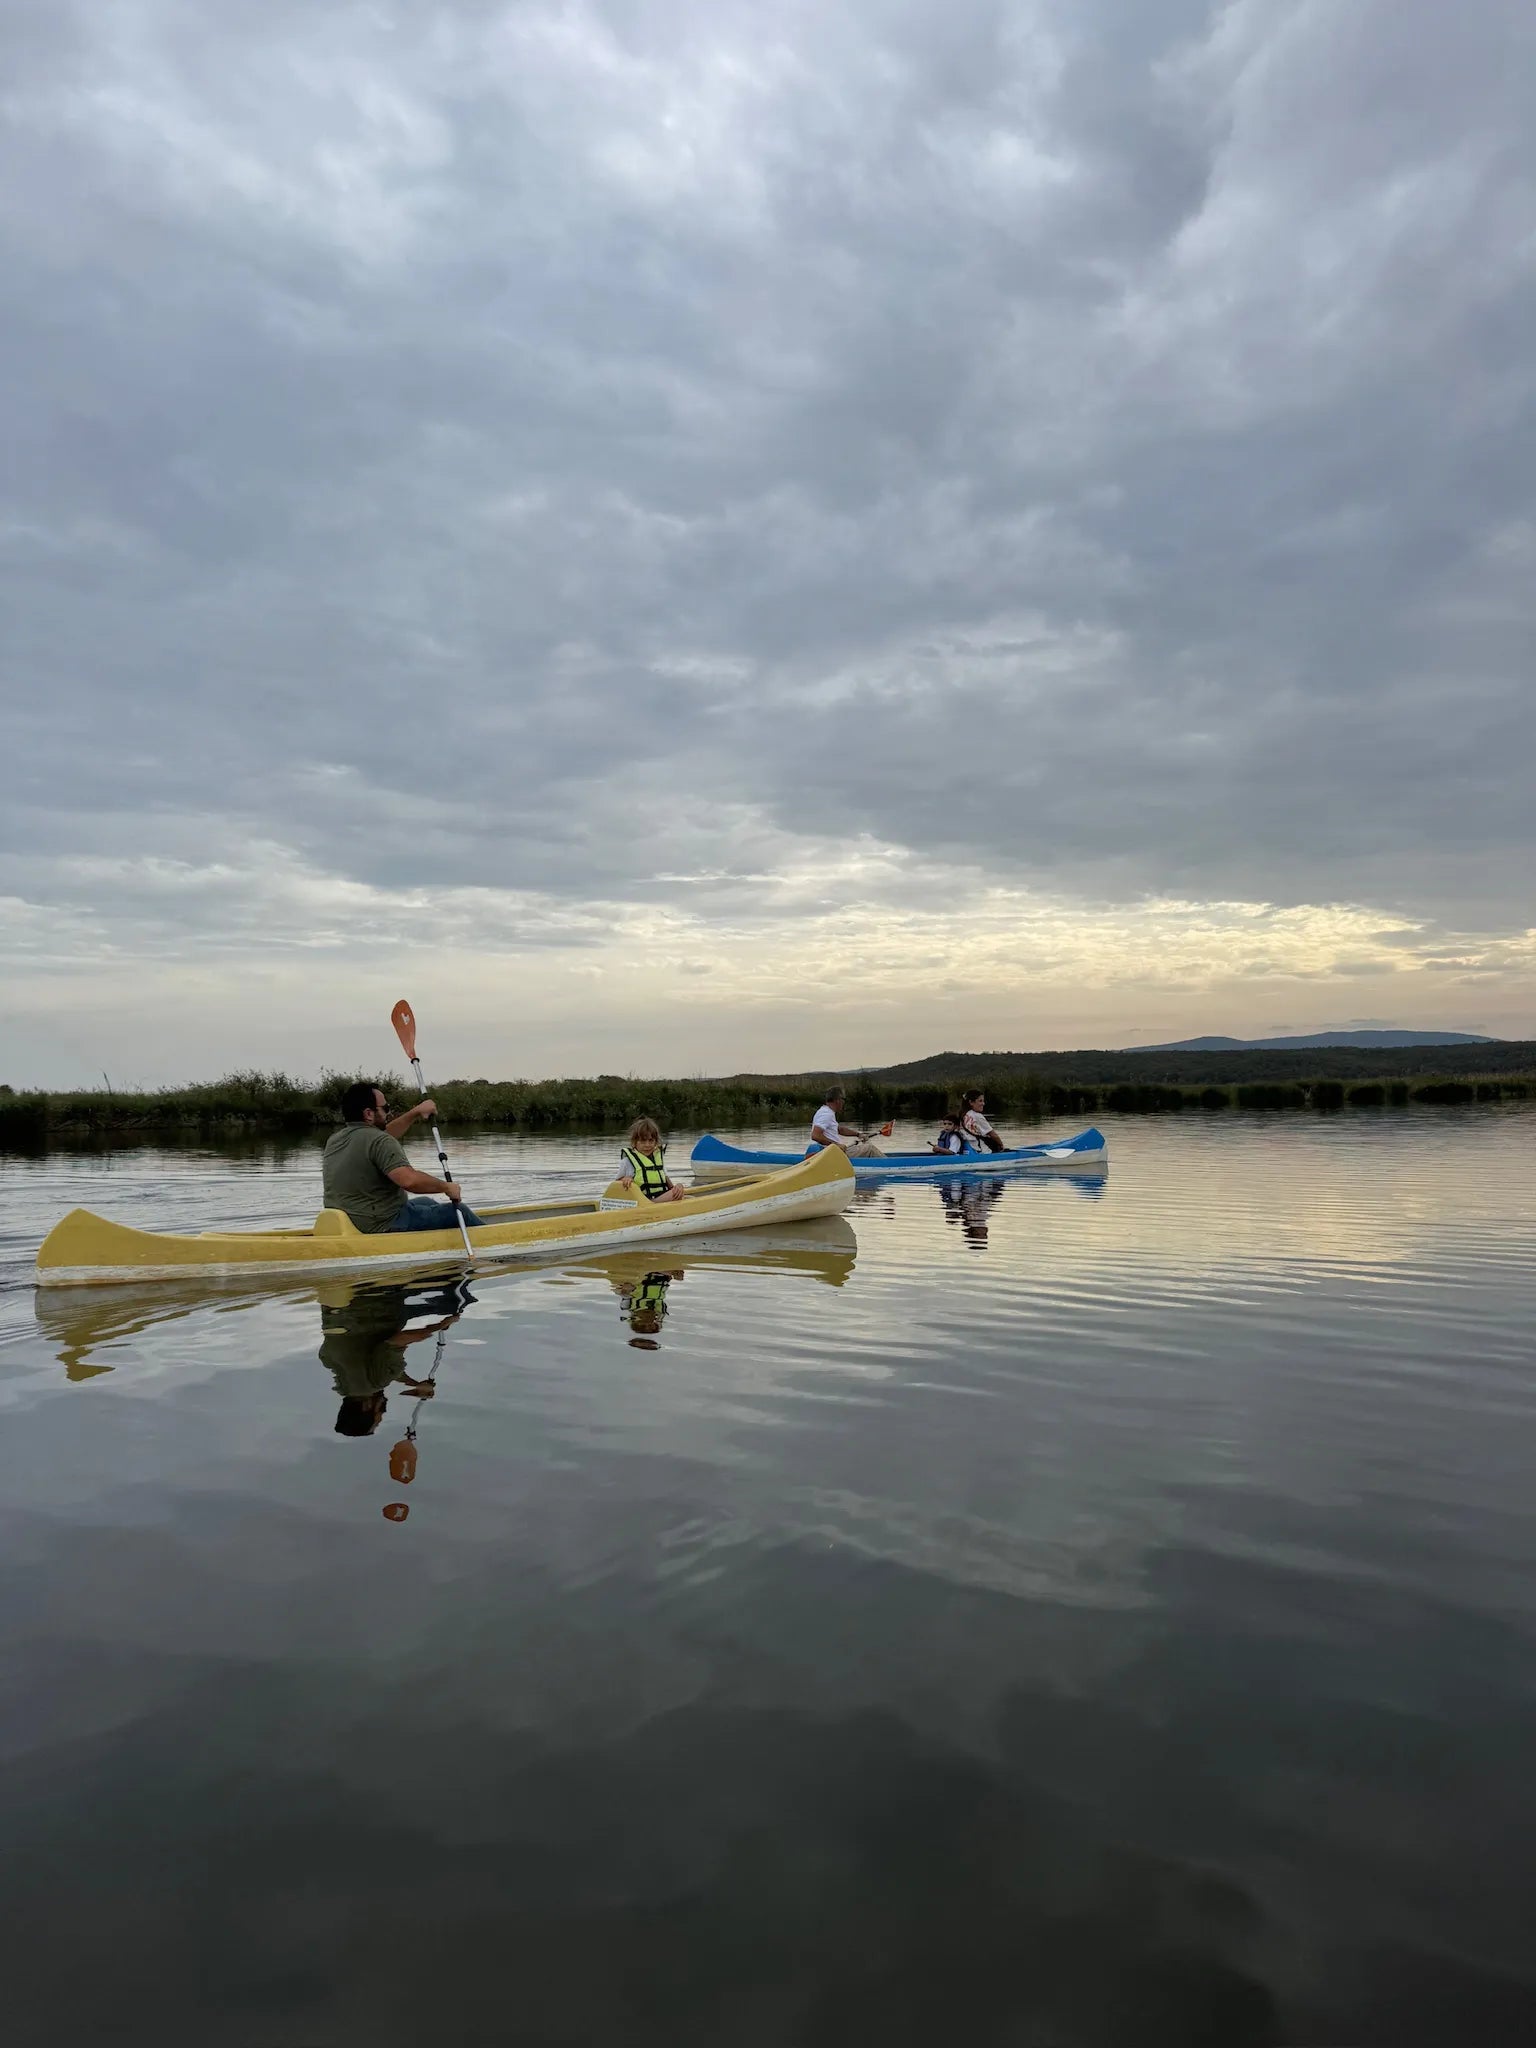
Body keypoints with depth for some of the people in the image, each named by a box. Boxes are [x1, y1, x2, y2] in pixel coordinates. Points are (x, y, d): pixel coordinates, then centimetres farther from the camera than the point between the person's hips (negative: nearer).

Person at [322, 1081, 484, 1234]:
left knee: (425, 1202, 30)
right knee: (459, 1211, 2)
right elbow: (409, 1180, -33)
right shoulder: (379, 1141, -21)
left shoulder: (334, 1140, 8)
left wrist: (415, 1113, 21)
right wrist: (446, 1187, -17)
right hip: (383, 1228, -10)